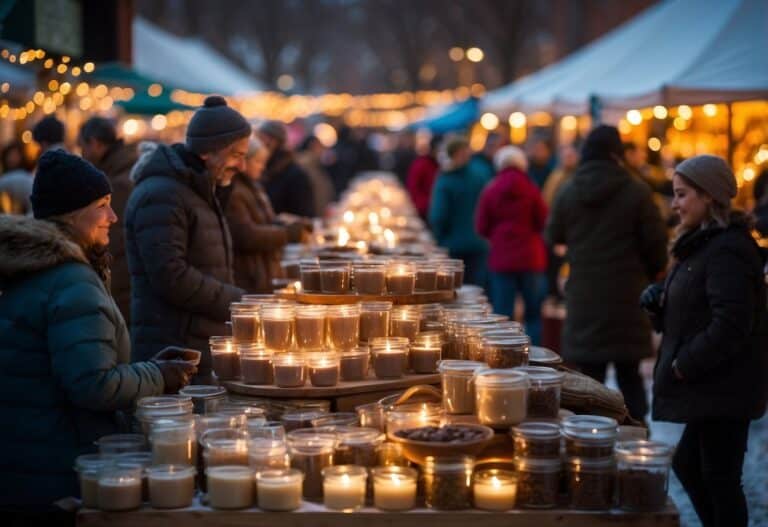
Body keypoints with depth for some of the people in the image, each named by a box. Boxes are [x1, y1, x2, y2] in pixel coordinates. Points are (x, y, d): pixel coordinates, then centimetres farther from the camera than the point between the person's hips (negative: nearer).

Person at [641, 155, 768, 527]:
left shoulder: (728, 249, -19)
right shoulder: (704, 243, 14)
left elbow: (730, 324, -27)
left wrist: (683, 364, -20)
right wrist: (659, 303, 3)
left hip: (726, 387, -11)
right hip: (710, 386, 11)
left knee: (720, 477, -2)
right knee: (688, 465, 18)